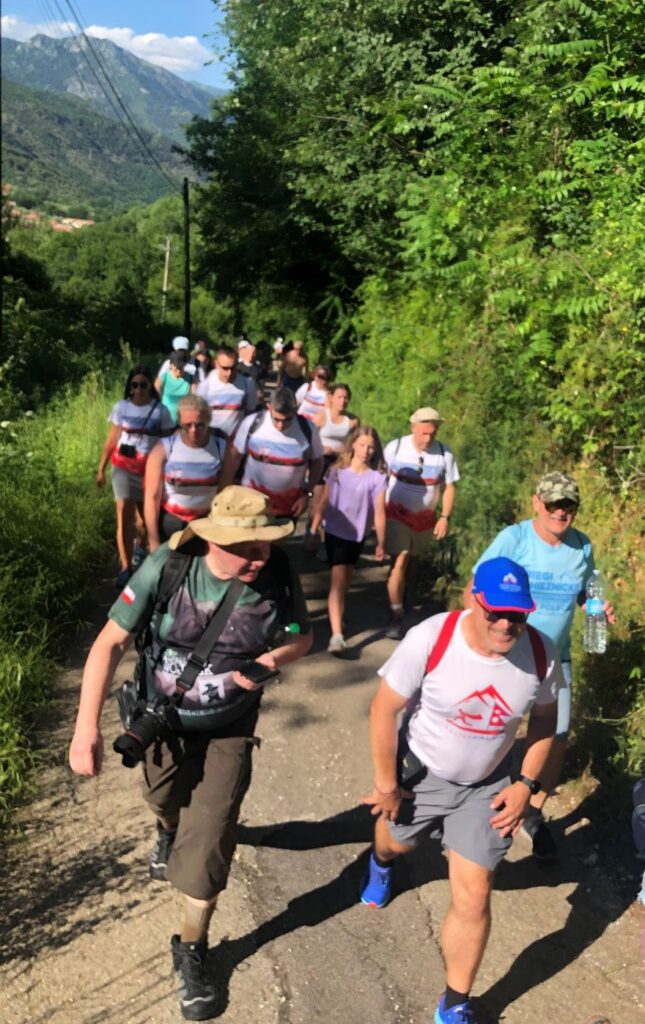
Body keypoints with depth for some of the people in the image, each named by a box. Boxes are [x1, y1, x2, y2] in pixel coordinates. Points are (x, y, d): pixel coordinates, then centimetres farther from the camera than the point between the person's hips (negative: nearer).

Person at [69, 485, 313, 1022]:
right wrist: (87, 726, -27)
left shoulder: (278, 576, -23)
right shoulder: (167, 567, -28)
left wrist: (269, 662, -26)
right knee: (165, 801, 29)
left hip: (228, 731, -1)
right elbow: (112, 641, -22)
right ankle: (169, 832, 68)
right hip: (161, 720, 1)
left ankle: (191, 951, 24)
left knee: (208, 843, -3)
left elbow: (303, 637, -5)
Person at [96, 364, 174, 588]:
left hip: (150, 470, 0)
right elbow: (111, 440, 6)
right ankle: (125, 568, -5)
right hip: (123, 468, 0)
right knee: (124, 516, -9)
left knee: (146, 514, 16)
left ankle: (141, 545, 47)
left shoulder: (160, 410, -4)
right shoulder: (121, 407, 0)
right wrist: (101, 469, 7)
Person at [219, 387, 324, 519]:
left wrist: (307, 493, -3)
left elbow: (317, 461, 4)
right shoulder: (252, 423, -13)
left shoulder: (308, 429, -11)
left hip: (289, 507, 1)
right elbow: (234, 455, -3)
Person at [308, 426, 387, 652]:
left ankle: (337, 614, 42)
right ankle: (336, 635, -16)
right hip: (335, 532, -2)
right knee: (338, 580, -10)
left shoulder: (377, 478, -9)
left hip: (358, 535, 2)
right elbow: (323, 503, -2)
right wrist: (313, 530, -1)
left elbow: (379, 512, -6)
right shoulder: (337, 471, -7)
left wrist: (381, 543, -2)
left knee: (346, 581, 19)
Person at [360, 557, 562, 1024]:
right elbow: (385, 708, -20)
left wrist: (527, 784, -7)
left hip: (486, 785, 1)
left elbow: (544, 718, -1)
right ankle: (381, 864, 69)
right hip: (419, 772, -1)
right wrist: (386, 784, -13)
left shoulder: (541, 653, -22)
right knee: (397, 841, 28)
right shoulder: (431, 639, -32)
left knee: (473, 900, -1)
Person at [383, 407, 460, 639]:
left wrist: (445, 517, -9)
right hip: (397, 514, -3)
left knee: (412, 561, 17)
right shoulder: (395, 448, -13)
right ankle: (396, 616, -9)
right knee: (400, 561, -12)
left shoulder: (444, 454, -10)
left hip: (426, 517, 3)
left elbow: (449, 487, -2)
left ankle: (399, 599, 42)